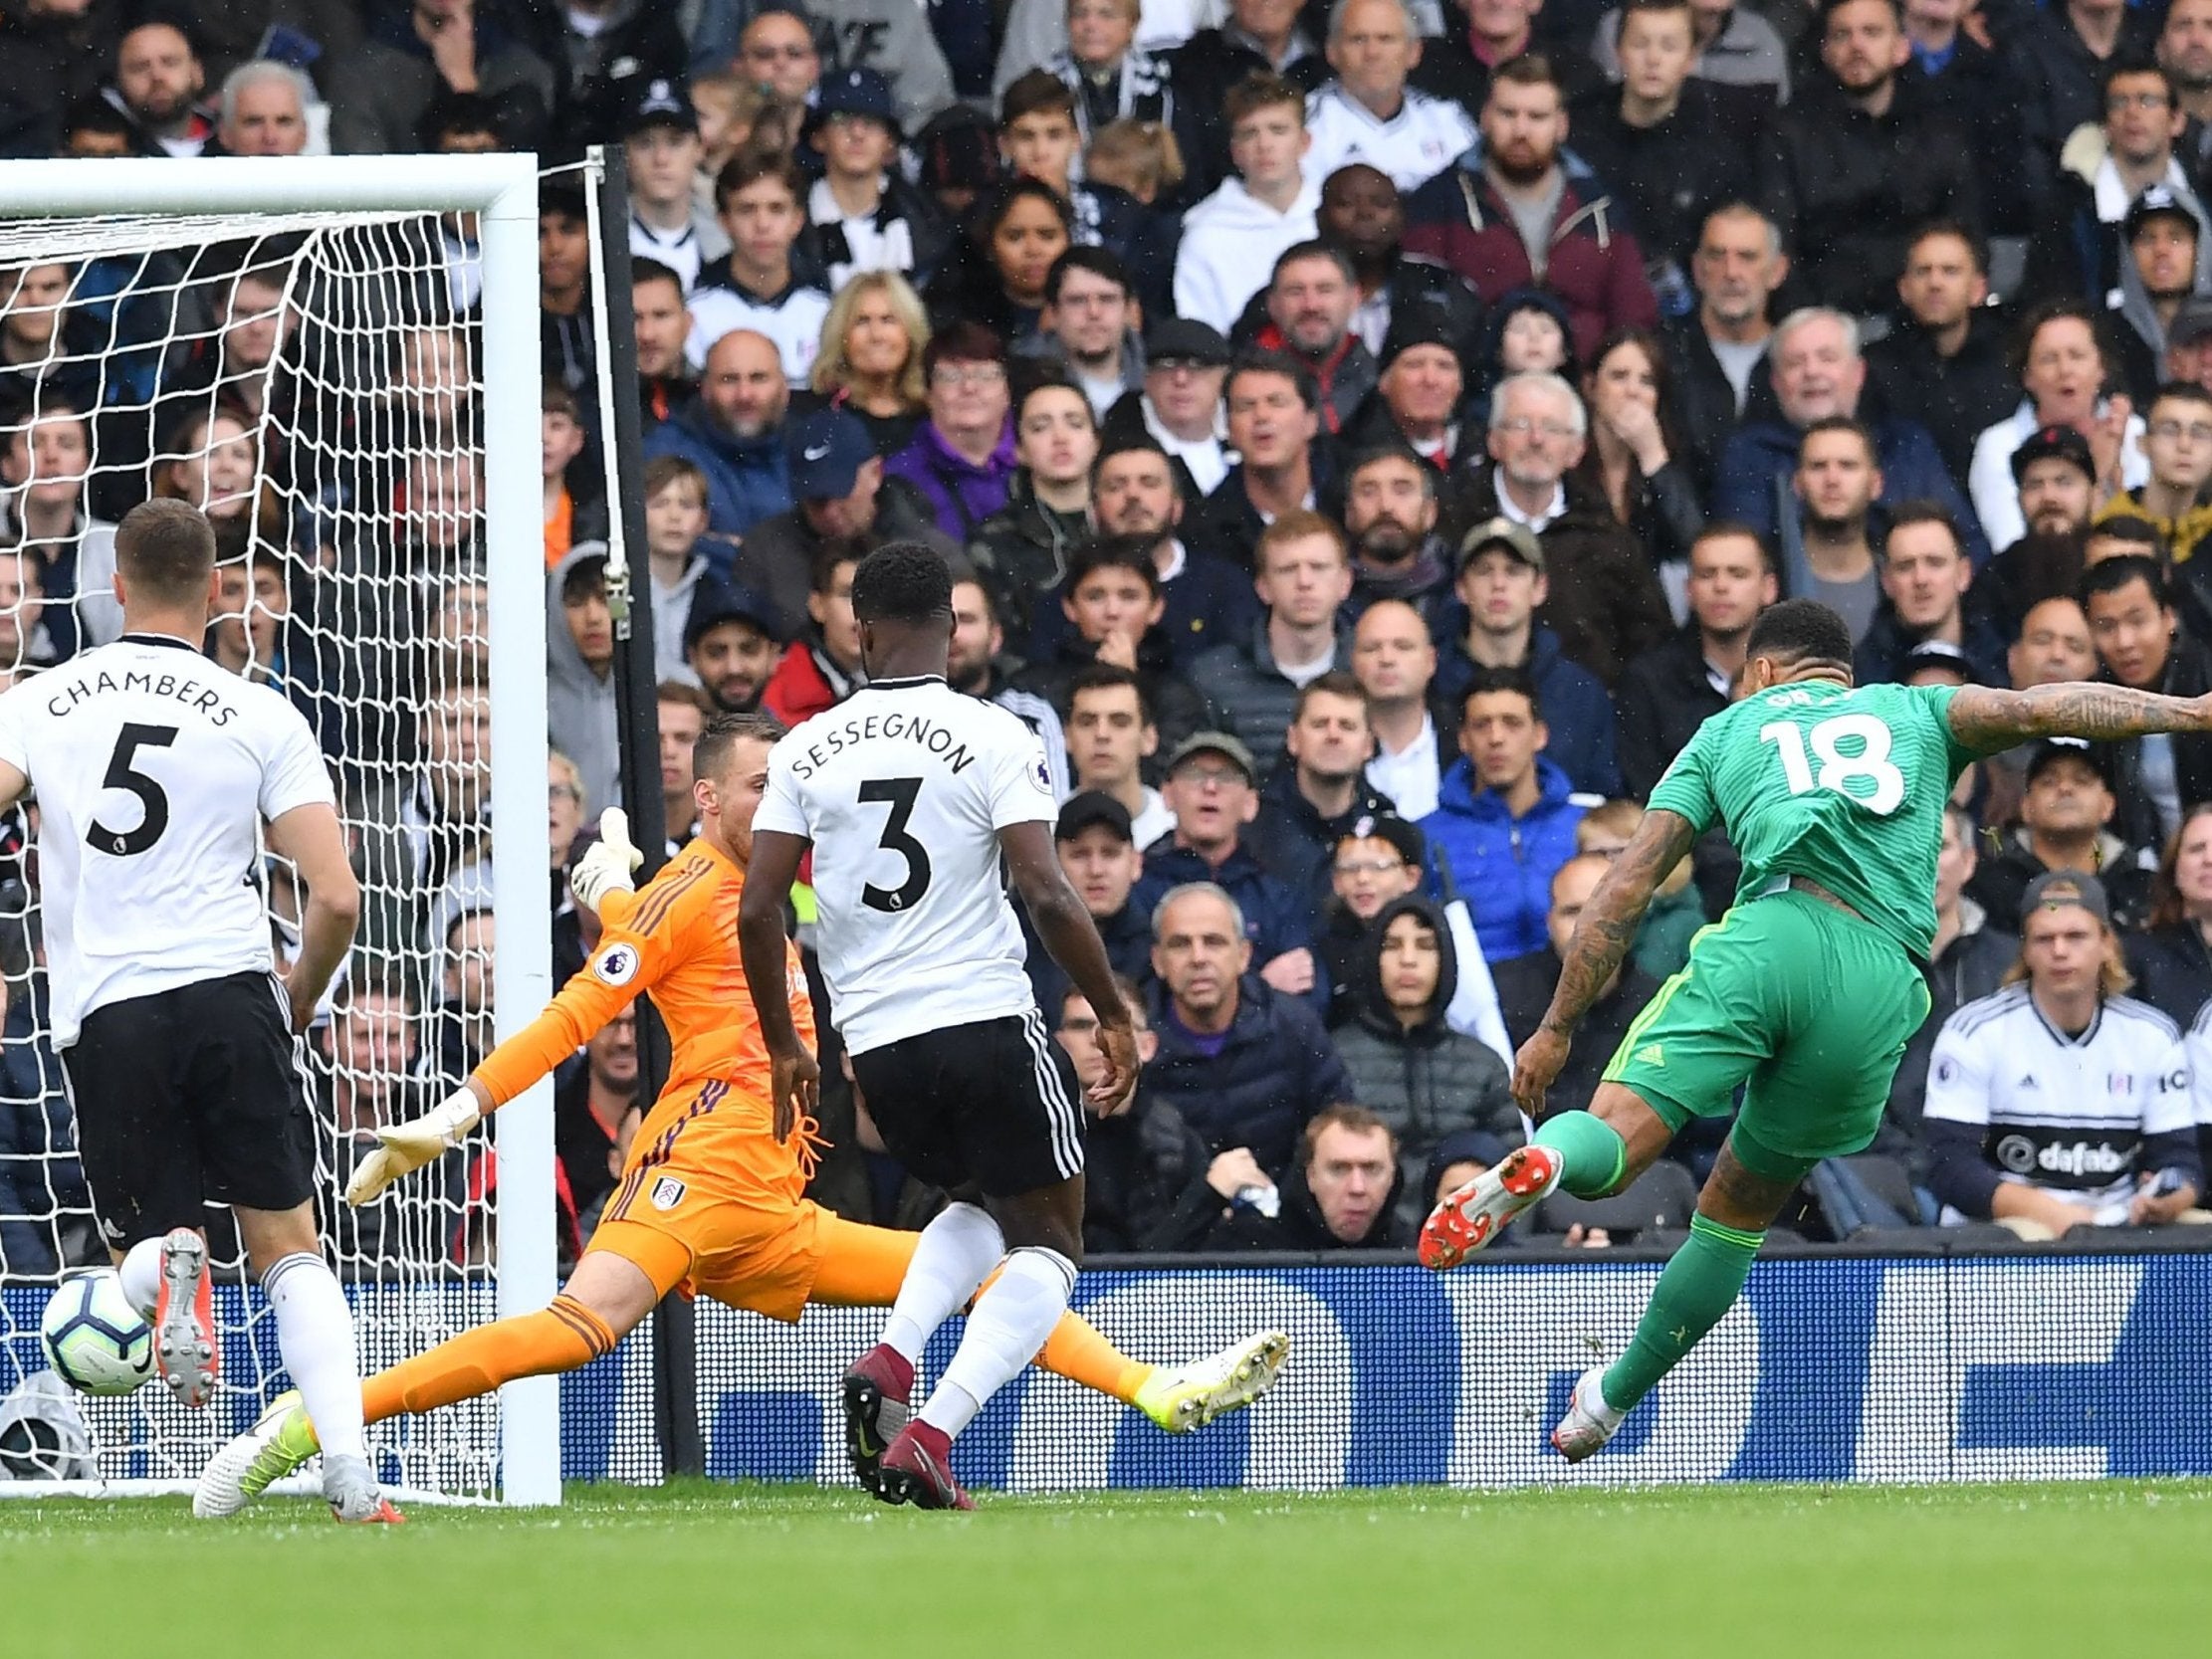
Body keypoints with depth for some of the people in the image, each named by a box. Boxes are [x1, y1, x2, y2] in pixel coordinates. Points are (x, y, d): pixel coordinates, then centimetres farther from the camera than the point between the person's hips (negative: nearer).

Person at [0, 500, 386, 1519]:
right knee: (289, 1247, 10)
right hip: (227, 991, 0)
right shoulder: (262, 719, 3)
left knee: (140, 1250, 15)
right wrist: (299, 999, 17)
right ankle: (350, 1472, -7)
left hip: (99, 1014, 0)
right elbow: (337, 899, -3)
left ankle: (166, 1267, -24)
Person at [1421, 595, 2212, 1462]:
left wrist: (1556, 1029, 23)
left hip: (1773, 930, -2)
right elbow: (2030, 709, 9)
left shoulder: (1726, 731, 27)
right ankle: (1610, 1402, 27)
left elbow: (1626, 888, 21)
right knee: (1738, 1213, 19)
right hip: (1883, 981, 2)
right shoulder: (1912, 712, 29)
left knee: (1615, 1136, -15)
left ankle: (1541, 1160, -50)